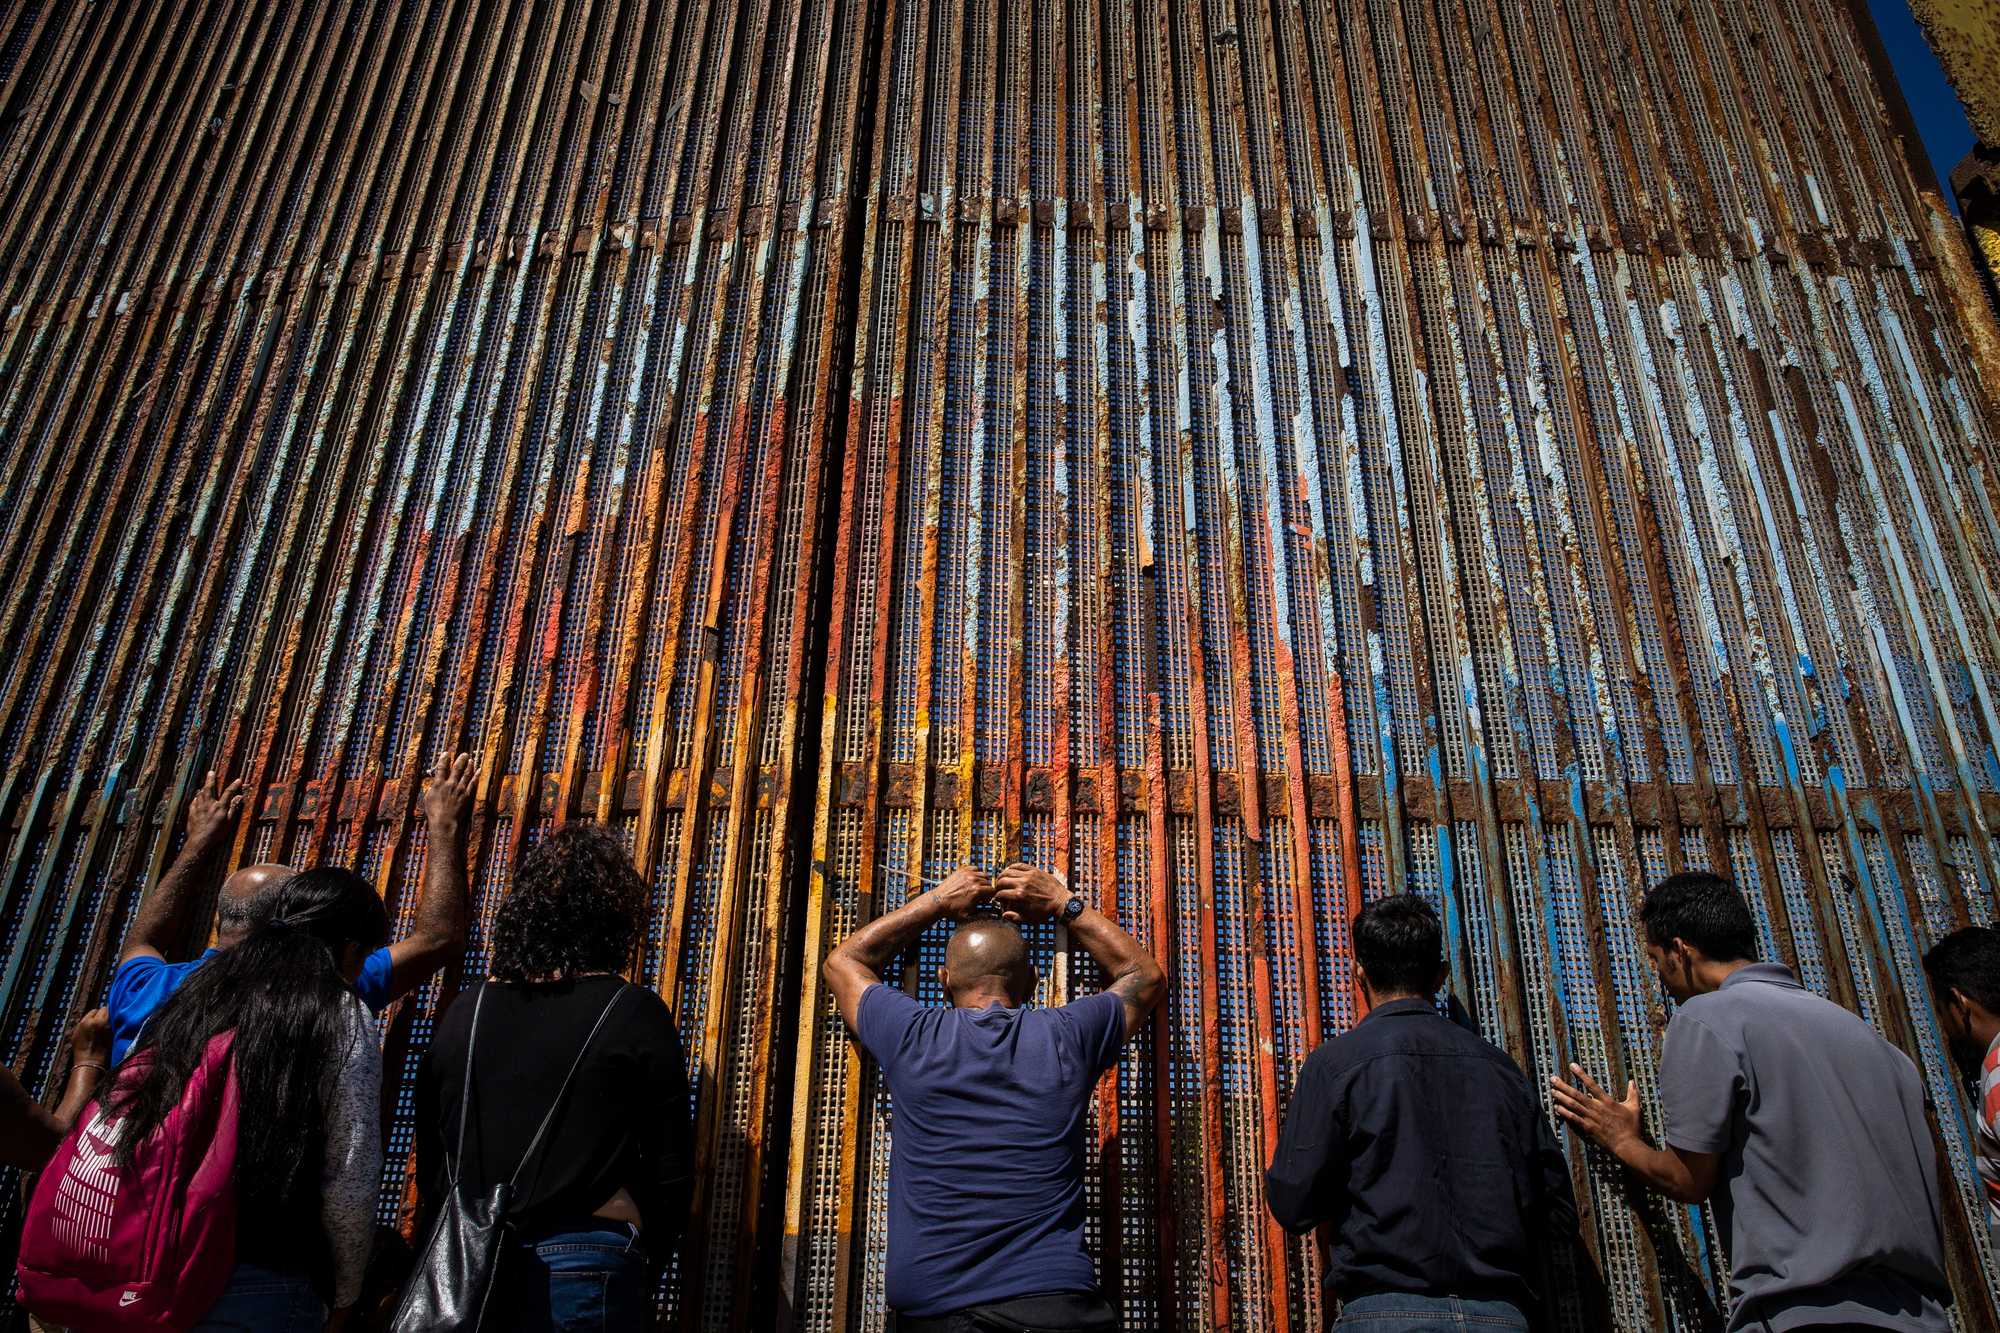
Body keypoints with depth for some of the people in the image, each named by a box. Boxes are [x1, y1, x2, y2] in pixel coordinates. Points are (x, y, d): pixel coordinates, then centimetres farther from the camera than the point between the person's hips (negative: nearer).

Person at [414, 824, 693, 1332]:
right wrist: (645, 1253, 10)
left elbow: (430, 1156, 11)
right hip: (582, 1264, -4)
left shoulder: (465, 1010, 4)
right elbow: (670, 1168, -6)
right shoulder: (632, 1012, -8)